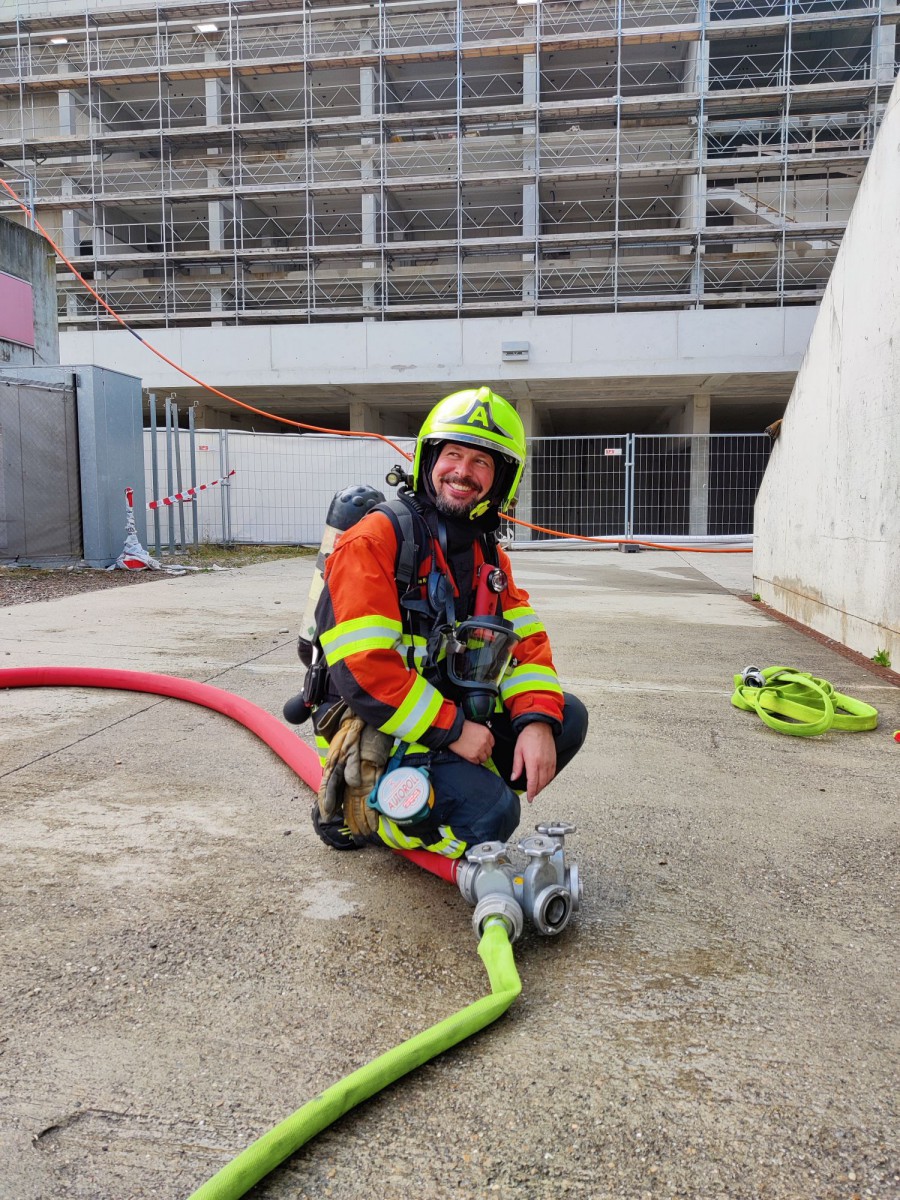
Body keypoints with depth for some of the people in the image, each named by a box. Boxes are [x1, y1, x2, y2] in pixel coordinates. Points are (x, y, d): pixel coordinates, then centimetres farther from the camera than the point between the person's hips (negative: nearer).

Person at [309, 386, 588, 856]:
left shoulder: (488, 553, 9)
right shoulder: (374, 539, -17)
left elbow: (525, 642, 4)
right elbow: (363, 667, -24)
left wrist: (537, 720, -14)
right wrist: (452, 729, -20)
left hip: (455, 717, 8)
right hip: (376, 732, -7)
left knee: (567, 716, -2)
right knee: (491, 813, -24)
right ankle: (357, 810, 0)